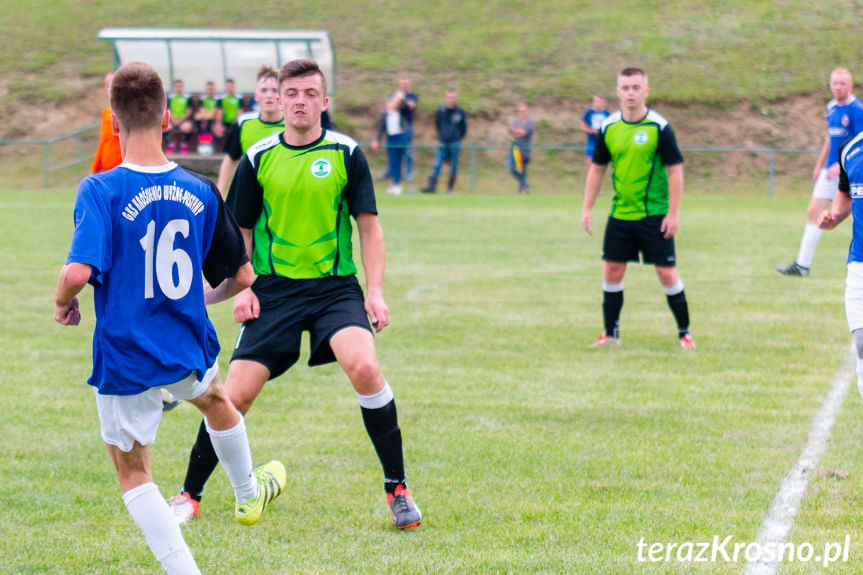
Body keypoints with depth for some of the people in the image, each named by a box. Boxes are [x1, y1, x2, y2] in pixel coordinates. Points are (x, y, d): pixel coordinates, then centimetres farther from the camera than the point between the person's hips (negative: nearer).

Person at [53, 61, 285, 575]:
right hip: (188, 349, 5)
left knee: (133, 472, 13)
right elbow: (241, 276, 4)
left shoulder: (101, 191, -18)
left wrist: (64, 303, -8)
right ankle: (249, 495, 61)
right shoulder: (200, 191, -4)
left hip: (124, 361, -4)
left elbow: (79, 271, -30)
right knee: (215, 397, 37)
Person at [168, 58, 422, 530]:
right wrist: (241, 288, -1)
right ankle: (190, 495, 14)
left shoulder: (347, 154, 0)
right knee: (236, 393, -6)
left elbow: (369, 227, 3)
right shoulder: (258, 159, 2)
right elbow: (240, 231, 12)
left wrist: (375, 291, -7)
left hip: (335, 287, -1)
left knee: (363, 367, -27)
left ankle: (397, 486, -11)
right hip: (274, 290, 1)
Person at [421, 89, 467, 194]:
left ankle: (450, 187, 13)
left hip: (454, 144, -1)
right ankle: (432, 186, -12)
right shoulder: (441, 111, 1)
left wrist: (458, 138, 6)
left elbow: (464, 128, 8)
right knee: (437, 164, -8)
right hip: (442, 144, 1)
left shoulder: (460, 112, -2)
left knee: (454, 166, 3)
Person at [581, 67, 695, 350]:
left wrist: (674, 213, -11)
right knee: (612, 270, 6)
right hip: (619, 214, 4)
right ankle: (611, 333, 18)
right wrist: (587, 208, 7)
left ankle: (684, 332, 10)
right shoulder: (608, 128, 2)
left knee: (667, 273, -3)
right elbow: (597, 167, 12)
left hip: (655, 215, -4)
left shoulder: (659, 127, -10)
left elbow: (675, 169, -8)